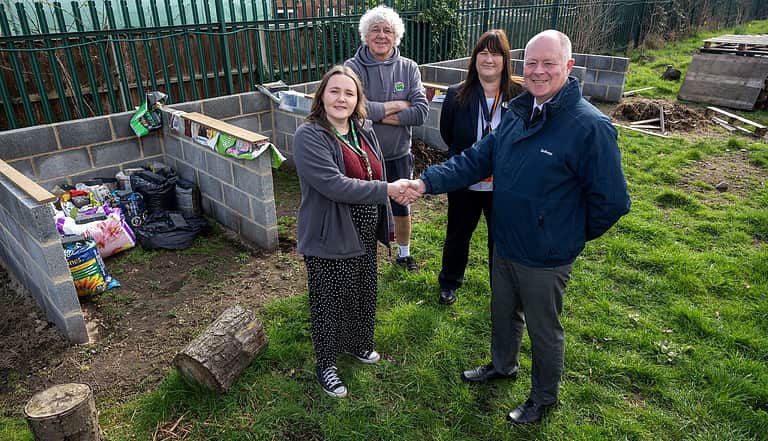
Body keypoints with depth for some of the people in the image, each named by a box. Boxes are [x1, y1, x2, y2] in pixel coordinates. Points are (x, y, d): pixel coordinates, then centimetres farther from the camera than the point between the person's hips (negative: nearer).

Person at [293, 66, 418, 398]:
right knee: (330, 303, 10)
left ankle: (358, 344, 50)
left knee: (364, 295, 23)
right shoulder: (309, 136, -19)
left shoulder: (364, 131, 4)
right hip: (329, 241, -7)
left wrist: (383, 226, 18)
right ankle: (326, 364, 34)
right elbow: (335, 185, -30)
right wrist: (387, 191, -29)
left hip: (364, 236, 7)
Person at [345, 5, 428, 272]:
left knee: (402, 207, 20)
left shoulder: (408, 68, -4)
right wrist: (396, 105, -18)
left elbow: (421, 111, -14)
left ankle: (404, 253, 45)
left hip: (399, 155, 3)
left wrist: (378, 114, -20)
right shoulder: (353, 68, -11)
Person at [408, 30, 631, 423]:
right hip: (504, 245, 7)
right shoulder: (517, 113, 1)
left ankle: (544, 396, 41)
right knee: (503, 314, 26)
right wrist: (428, 181, -15)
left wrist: (575, 235, -5)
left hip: (546, 258, -6)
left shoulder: (590, 126, -22)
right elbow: (476, 159, -2)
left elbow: (612, 200, -18)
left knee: (543, 331, 15)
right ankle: (502, 365, 54)